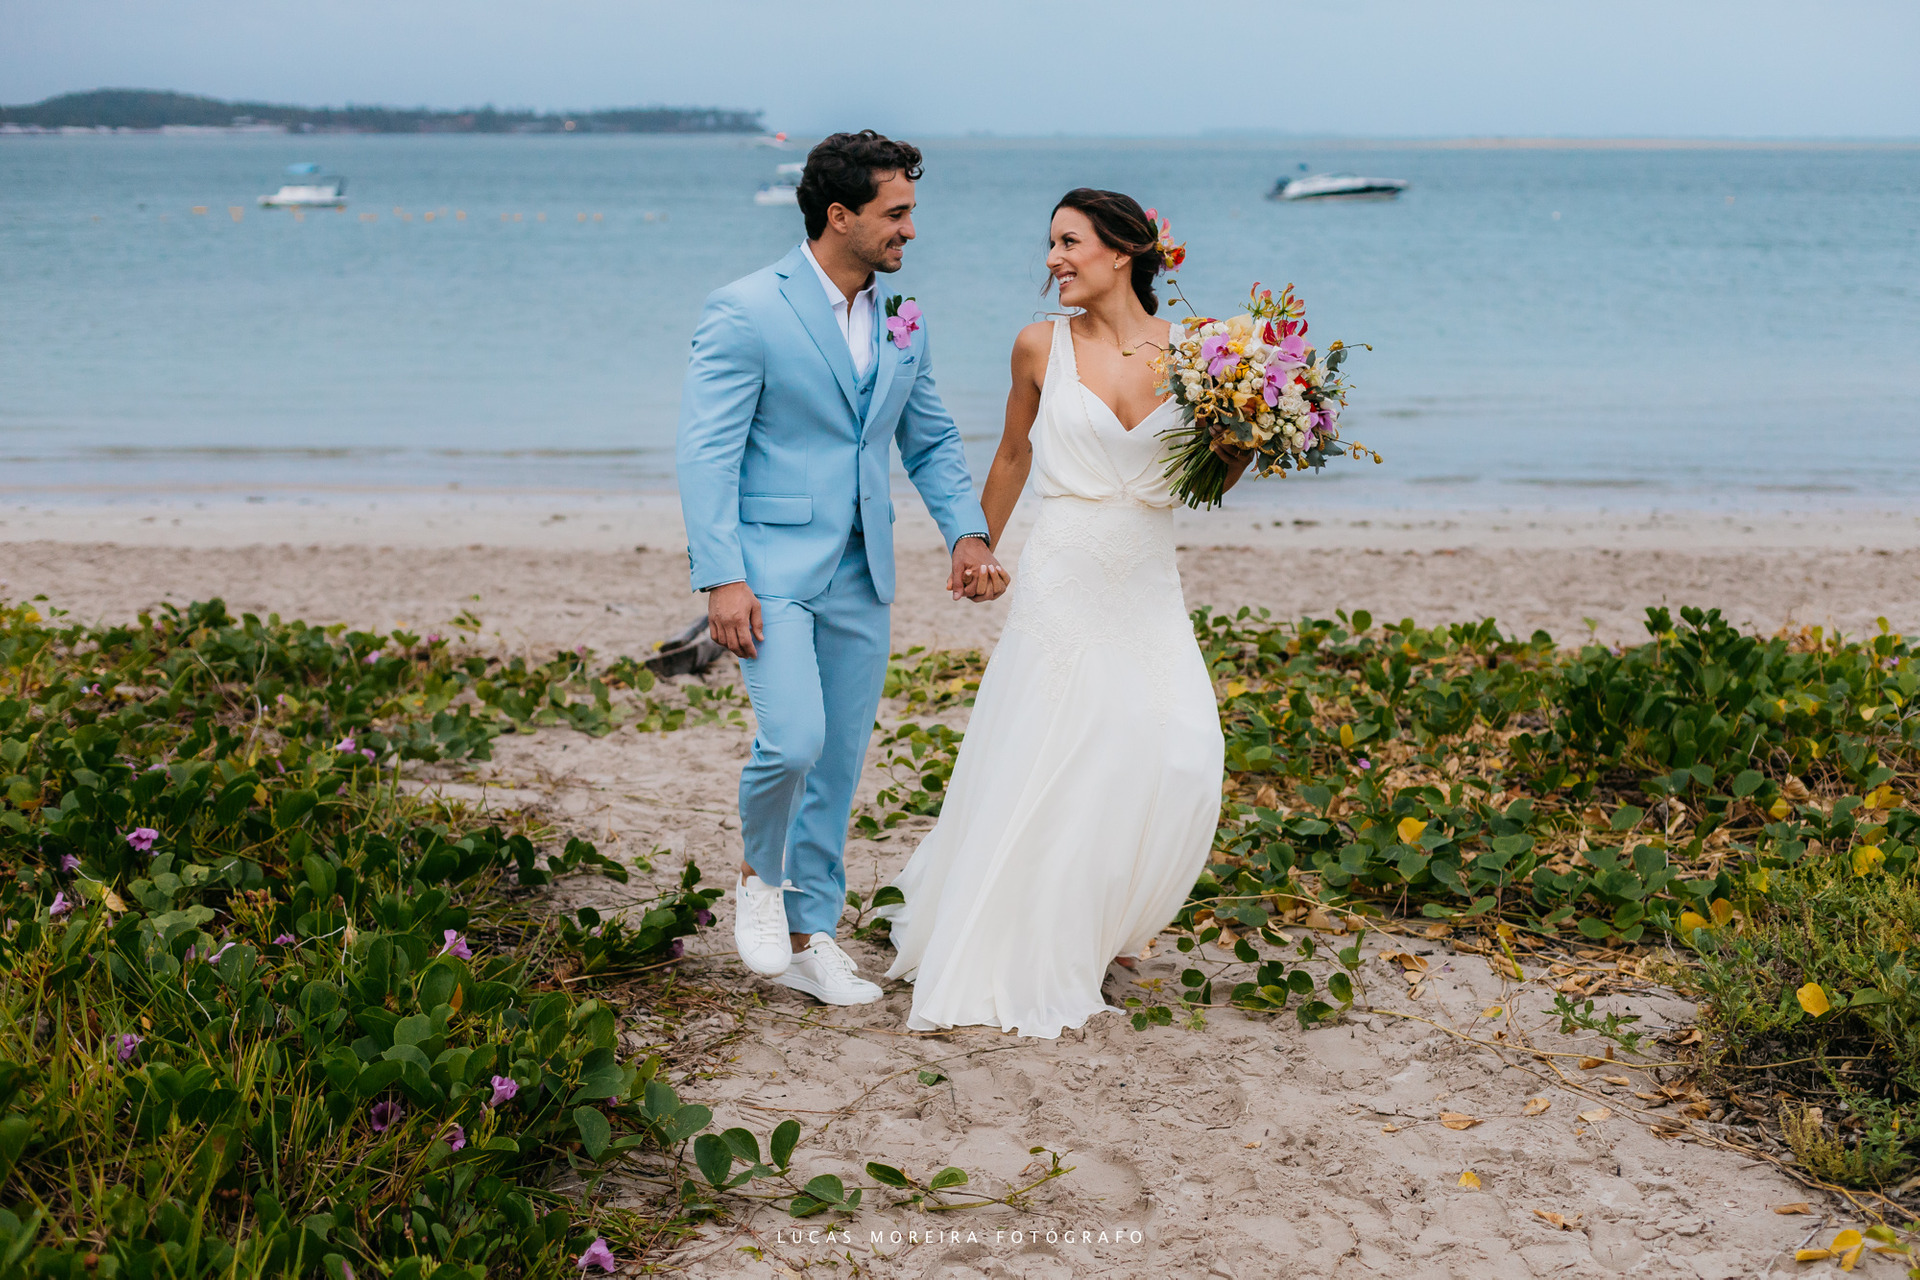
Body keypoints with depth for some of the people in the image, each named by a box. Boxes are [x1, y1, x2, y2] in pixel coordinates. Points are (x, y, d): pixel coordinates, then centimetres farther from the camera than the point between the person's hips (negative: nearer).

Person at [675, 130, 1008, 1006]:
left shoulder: (900, 320, 9)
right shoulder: (746, 312, -11)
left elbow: (930, 441, 17)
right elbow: (705, 454, -13)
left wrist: (969, 533, 2)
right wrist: (720, 579, -21)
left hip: (859, 574, 6)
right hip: (769, 566, -6)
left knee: (839, 761, 9)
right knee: (793, 740, -19)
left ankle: (810, 934, 23)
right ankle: (760, 875, 10)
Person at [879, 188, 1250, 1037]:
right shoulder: (1041, 346, -1)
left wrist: (1243, 446, -10)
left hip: (1147, 589, 2)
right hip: (1064, 580, -2)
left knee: (1180, 764, -5)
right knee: (1047, 769, -1)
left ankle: (1105, 924, 22)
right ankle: (1023, 957, 17)